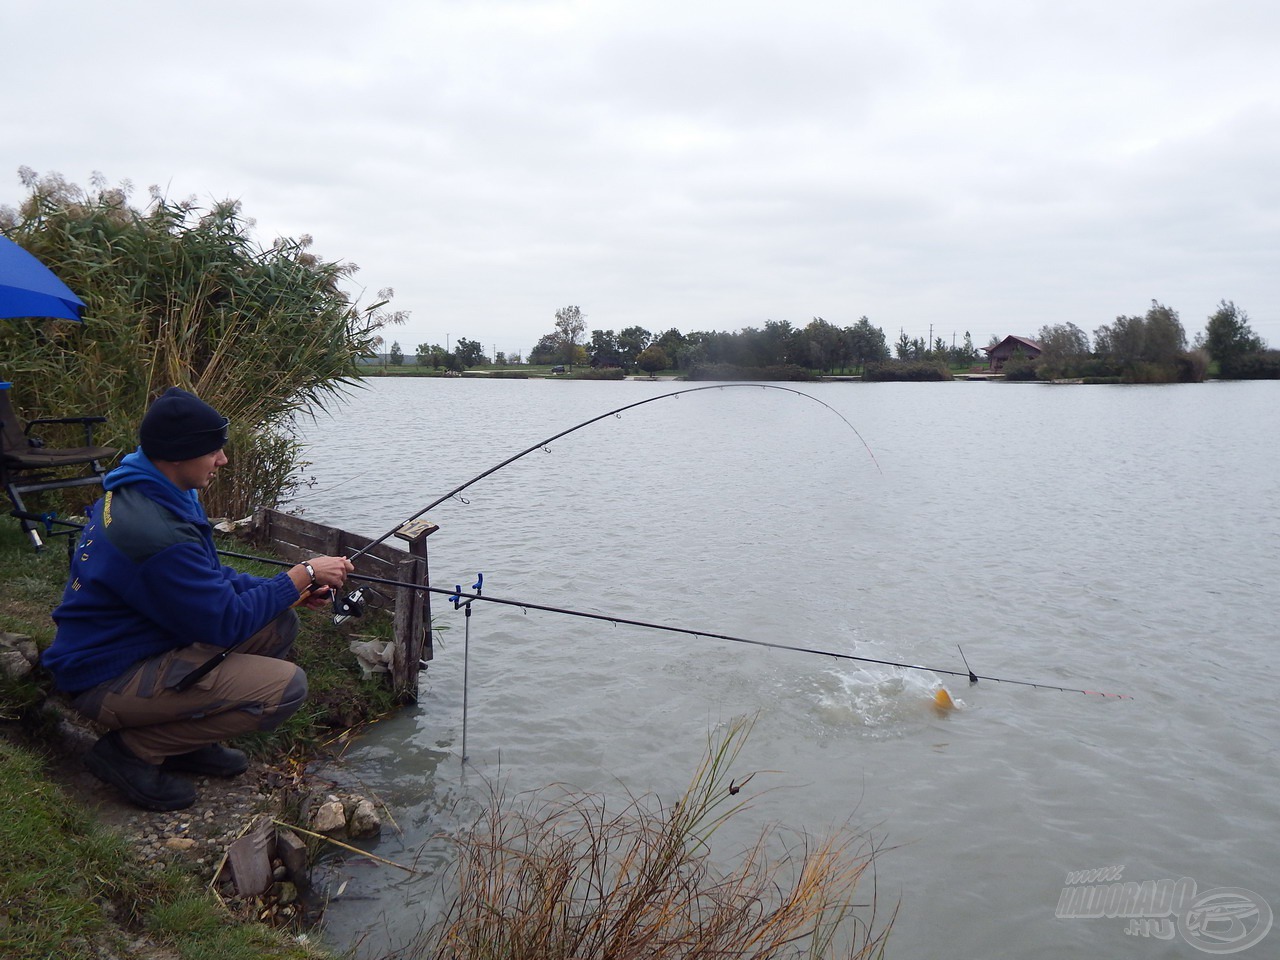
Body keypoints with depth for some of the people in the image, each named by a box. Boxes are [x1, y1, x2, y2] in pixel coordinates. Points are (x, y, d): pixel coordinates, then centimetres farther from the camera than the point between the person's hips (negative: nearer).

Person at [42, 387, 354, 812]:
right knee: (285, 687, -20)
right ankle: (132, 750, -5)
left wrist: (292, 590, -1)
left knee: (279, 625, 5)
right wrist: (303, 575, -14)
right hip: (107, 679, -10)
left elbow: (210, 580, 10)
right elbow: (226, 623, -23)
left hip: (142, 643, 10)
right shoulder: (156, 533, -30)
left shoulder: (137, 490, 2)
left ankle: (187, 740, 12)